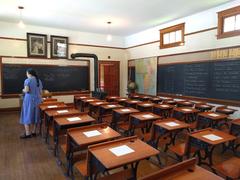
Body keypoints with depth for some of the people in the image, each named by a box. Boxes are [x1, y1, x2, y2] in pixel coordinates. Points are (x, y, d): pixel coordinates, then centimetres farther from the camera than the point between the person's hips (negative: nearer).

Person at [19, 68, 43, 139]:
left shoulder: (27, 80, -10)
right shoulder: (39, 81, 8)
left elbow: (26, 90, -20)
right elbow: (41, 92, 9)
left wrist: (23, 90, 2)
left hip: (29, 100, -6)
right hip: (37, 100, 6)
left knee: (27, 116, 3)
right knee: (35, 116, 12)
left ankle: (27, 134, 6)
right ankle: (33, 132, 19)